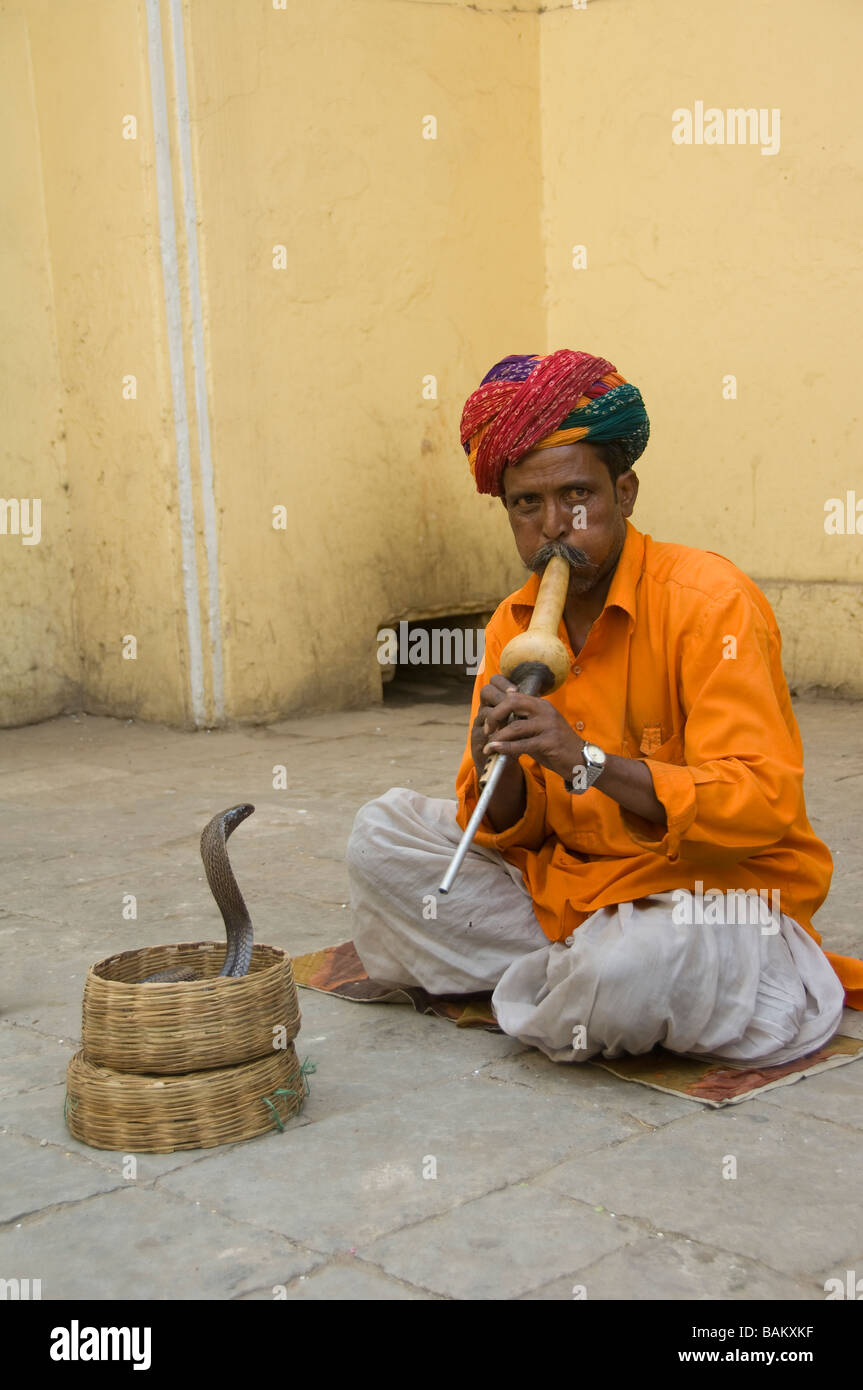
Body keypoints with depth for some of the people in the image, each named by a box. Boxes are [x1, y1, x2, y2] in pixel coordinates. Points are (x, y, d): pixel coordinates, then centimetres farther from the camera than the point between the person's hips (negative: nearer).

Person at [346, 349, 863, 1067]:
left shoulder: (709, 598, -16)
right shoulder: (514, 626, 3)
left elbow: (763, 804, -25)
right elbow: (512, 829, 4)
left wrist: (588, 762, -34)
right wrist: (498, 768, -20)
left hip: (714, 894, -6)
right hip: (567, 885, 6)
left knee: (634, 963, -38)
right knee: (384, 833, -2)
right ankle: (573, 969, -5)